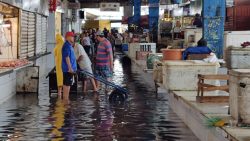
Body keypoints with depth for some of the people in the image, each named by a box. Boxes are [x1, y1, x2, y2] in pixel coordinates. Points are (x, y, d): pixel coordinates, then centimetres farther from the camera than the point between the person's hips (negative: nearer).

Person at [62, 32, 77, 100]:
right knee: (67, 84, -7)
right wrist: (70, 68, -23)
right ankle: (66, 99, -4)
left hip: (69, 69, 10)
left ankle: (66, 99, 18)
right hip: (68, 69, -10)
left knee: (67, 84, 13)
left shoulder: (69, 45, 16)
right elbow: (67, 57, -22)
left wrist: (72, 67, 27)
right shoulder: (67, 46, -16)